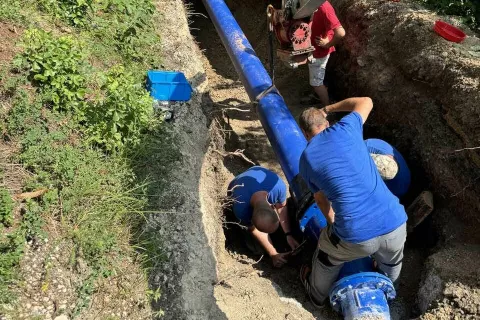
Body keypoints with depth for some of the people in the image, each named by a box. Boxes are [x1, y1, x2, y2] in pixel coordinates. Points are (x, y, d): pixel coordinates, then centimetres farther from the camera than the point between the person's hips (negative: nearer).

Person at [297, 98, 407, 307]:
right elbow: (366, 102, 25)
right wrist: (328, 108, 35)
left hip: (356, 236, -2)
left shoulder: (306, 160, 4)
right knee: (391, 265, 38)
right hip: (395, 224, 3)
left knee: (328, 257, 33)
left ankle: (318, 295, 57)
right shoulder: (344, 129, 4)